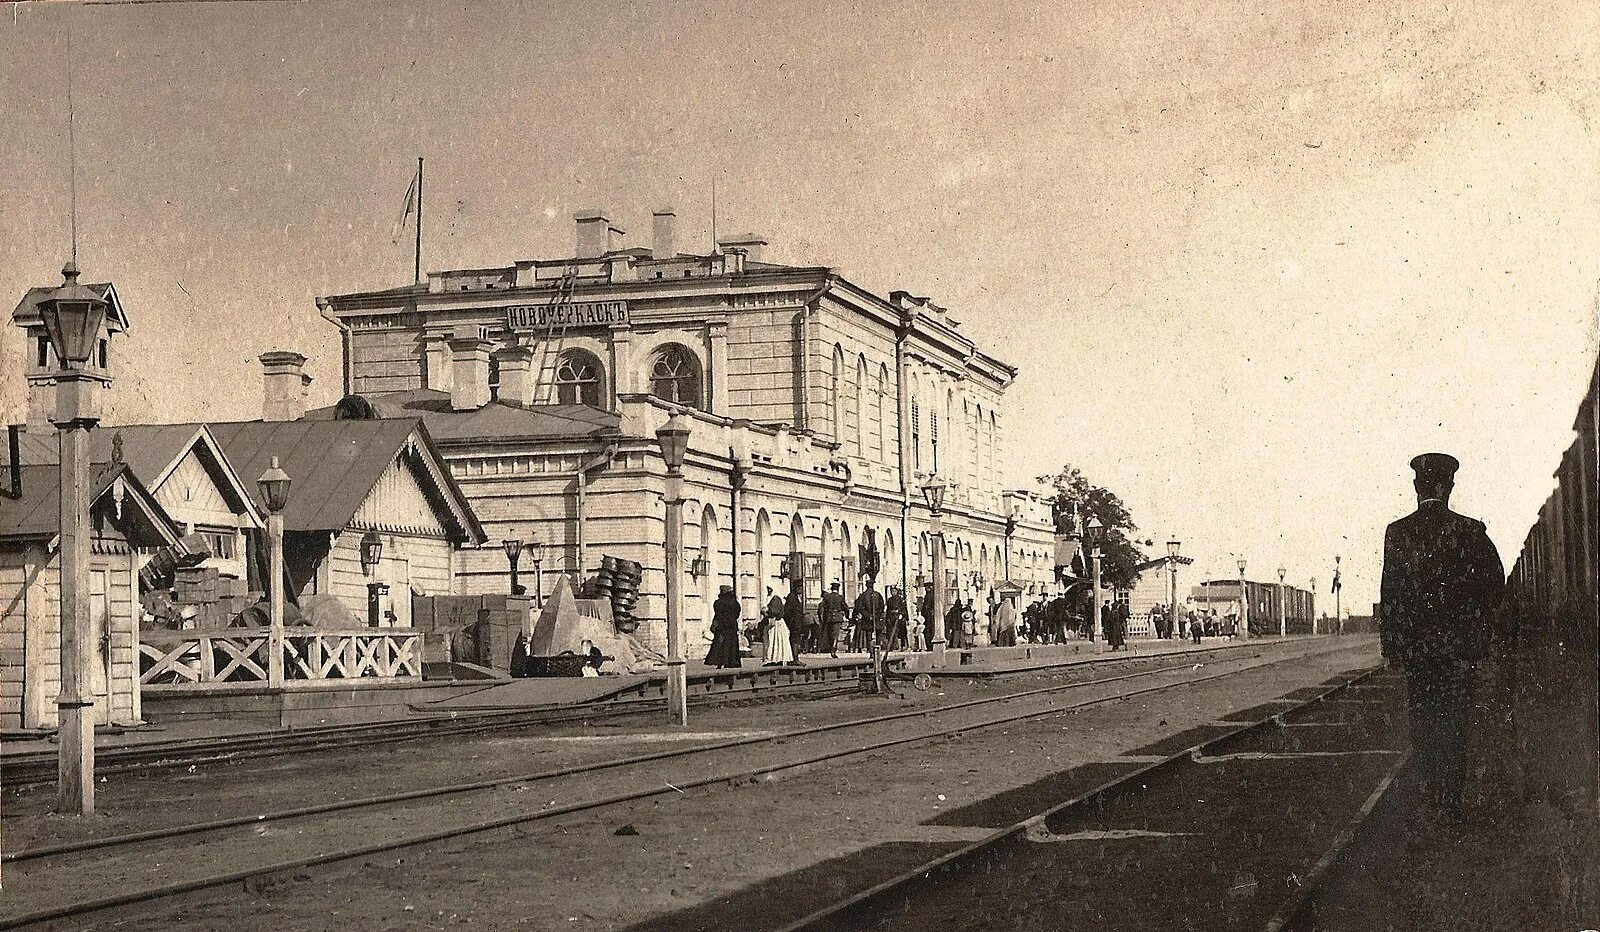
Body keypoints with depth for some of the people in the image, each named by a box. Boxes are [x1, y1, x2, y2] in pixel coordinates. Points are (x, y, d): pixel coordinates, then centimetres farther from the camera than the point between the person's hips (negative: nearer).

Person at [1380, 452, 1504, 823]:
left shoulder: (1397, 532, -4)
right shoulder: (1471, 531, -4)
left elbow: (1389, 593, -4)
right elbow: (1496, 581, -3)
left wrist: (1391, 643, 1)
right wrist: (1479, 625, 11)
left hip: (1416, 643, 0)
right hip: (1460, 643, 0)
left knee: (1421, 720, 11)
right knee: (1453, 720, 4)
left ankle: (1427, 795, 13)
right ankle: (1449, 803, 1)